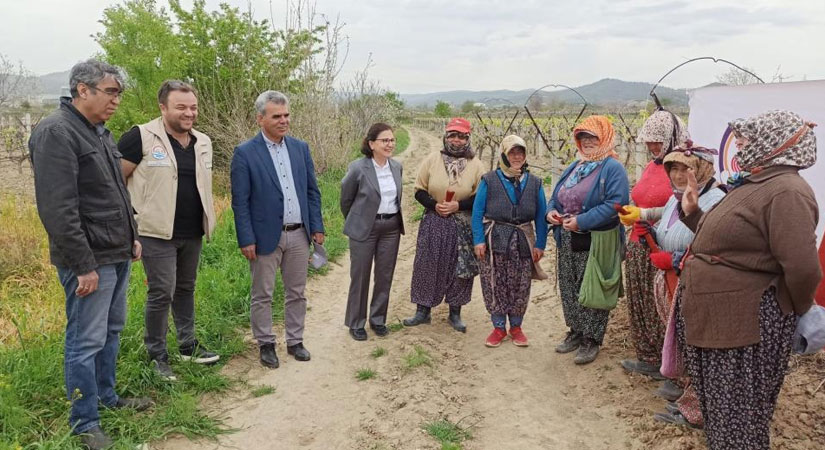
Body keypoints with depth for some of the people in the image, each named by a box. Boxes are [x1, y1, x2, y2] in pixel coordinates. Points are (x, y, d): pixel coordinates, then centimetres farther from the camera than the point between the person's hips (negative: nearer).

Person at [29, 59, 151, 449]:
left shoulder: (100, 131, 14)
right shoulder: (56, 132, -16)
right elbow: (58, 208, -21)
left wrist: (132, 237, 19)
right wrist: (83, 265, -21)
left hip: (117, 255, 9)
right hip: (90, 260, -9)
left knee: (111, 331, 19)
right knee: (86, 341, 0)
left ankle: (107, 395, 35)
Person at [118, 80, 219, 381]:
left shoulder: (203, 143, 8)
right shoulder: (142, 137, -11)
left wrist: (207, 218, 16)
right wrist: (132, 215, -8)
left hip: (192, 233, 6)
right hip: (157, 232, -6)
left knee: (185, 289, 17)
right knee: (162, 293, -3)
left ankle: (188, 345, 30)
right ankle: (156, 355, 14)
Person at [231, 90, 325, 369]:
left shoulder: (301, 148, 6)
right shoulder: (245, 153, -8)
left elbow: (312, 191, 10)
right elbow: (240, 201, -9)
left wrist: (317, 226, 4)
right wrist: (246, 240, -12)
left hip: (299, 234, 4)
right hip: (266, 236, -4)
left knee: (296, 293, 14)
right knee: (262, 295, 9)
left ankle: (295, 341, 28)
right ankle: (266, 344, 24)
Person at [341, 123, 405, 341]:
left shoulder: (397, 166, 2)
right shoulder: (358, 168, -13)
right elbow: (346, 198, 1)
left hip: (392, 227, 5)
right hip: (364, 228, -5)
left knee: (385, 275, 11)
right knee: (360, 276, 5)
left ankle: (378, 319, 27)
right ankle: (356, 323, 20)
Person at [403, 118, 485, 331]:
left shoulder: (476, 165, -2)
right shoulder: (432, 159, 0)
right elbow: (419, 191, 2)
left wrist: (458, 205, -15)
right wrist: (434, 205, -15)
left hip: (462, 225, 0)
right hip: (434, 223, 1)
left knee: (459, 269, 7)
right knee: (427, 265, 5)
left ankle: (455, 313, 23)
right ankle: (423, 311, 20)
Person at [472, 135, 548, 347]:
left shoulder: (534, 183, 7)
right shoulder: (489, 180, -1)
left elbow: (541, 216, 7)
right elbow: (477, 212, -2)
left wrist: (540, 244, 1)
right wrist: (479, 240, -9)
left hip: (523, 241, 2)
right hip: (495, 239, -2)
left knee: (520, 286, 7)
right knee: (494, 285, 3)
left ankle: (516, 326, 24)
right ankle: (498, 327, 17)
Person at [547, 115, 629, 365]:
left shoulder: (613, 168, -10)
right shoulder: (575, 167, 15)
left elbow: (615, 203, -22)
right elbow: (557, 196, 20)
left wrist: (581, 221, -26)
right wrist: (551, 211, -3)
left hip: (597, 242, -8)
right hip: (568, 241, 8)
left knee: (592, 291, 1)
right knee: (569, 288, 15)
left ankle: (591, 340, 14)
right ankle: (576, 332, 30)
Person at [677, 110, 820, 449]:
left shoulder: (785, 190, -21)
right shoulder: (752, 185, 14)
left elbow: (802, 269, -29)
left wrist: (791, 312, -12)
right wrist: (693, 212, 11)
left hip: (745, 327, -10)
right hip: (718, 320, 10)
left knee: (737, 419, 5)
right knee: (720, 410, 22)